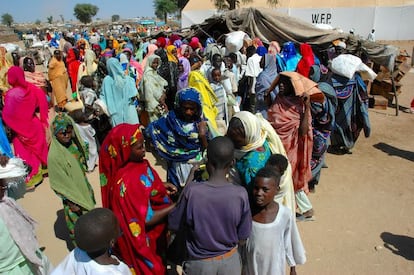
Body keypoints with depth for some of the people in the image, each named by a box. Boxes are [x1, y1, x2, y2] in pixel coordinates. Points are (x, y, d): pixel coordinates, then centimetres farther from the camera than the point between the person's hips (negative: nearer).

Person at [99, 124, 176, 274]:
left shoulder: (135, 163, -12)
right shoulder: (127, 181, -37)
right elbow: (147, 219, -28)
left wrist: (161, 186, -6)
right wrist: (175, 206, -22)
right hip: (143, 238, -7)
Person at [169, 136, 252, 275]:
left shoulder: (192, 191, -26)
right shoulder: (240, 194, -21)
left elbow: (174, 224, -9)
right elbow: (242, 237, -10)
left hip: (200, 262, -1)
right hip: (230, 260, 1)